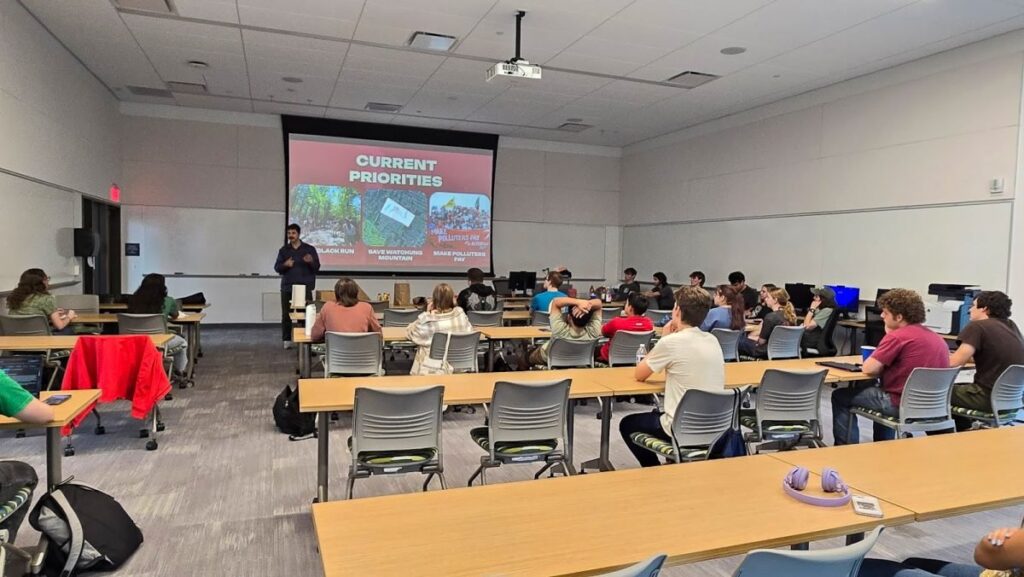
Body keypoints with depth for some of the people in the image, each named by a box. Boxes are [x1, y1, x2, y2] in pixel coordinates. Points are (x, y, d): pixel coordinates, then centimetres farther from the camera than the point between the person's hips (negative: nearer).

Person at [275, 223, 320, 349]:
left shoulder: (309, 249, 4)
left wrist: (311, 261, -21)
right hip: (287, 288, 2)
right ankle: (287, 340, 12)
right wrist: (285, 265, -15)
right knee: (286, 314, 3)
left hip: (305, 287, -2)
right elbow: (277, 267, 6)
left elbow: (317, 267, 1)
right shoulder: (283, 250, 9)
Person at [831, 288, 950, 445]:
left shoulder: (897, 336, -18)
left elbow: (868, 369, -16)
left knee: (840, 397, 9)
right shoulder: (938, 338, 8)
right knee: (881, 387, 38)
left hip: (903, 406, -9)